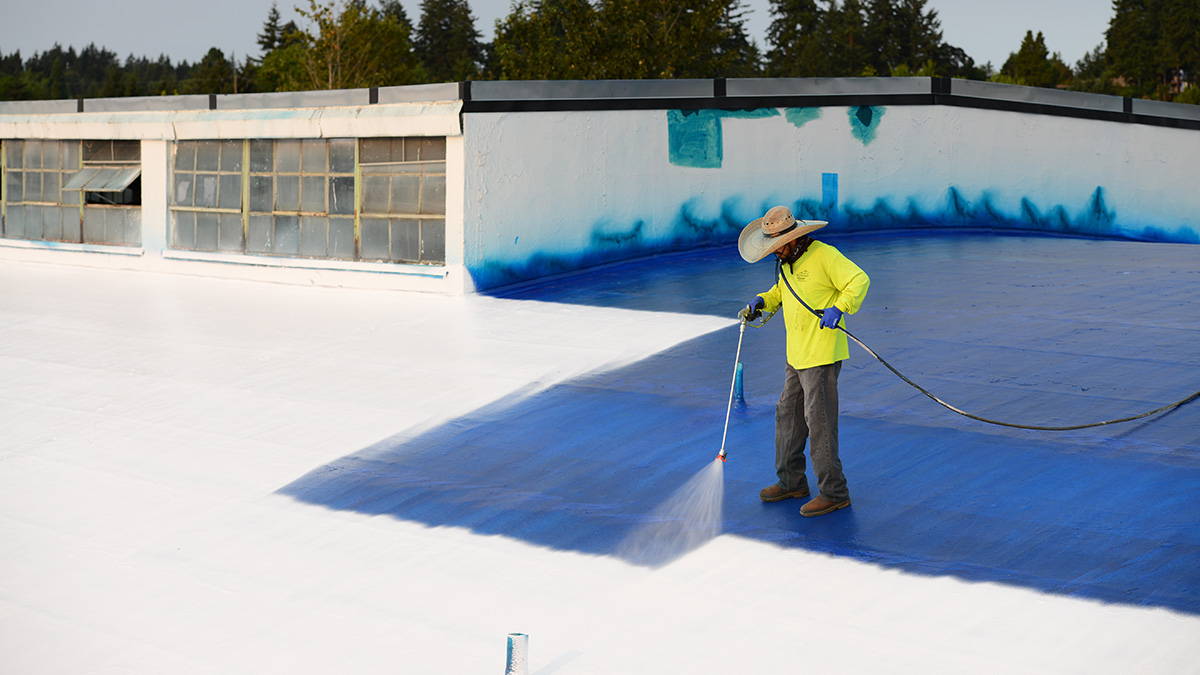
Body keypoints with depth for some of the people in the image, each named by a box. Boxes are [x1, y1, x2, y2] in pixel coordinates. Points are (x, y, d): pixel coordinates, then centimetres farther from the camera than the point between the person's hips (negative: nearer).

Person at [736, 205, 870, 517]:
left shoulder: (824, 255, -15)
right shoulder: (787, 261, 12)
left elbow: (859, 280, -20)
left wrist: (838, 307, -34)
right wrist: (761, 301, 8)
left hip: (822, 354, -9)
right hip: (797, 354, 9)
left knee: (819, 421, -7)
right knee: (788, 414, 15)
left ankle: (833, 492, 0)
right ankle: (791, 482, 28)